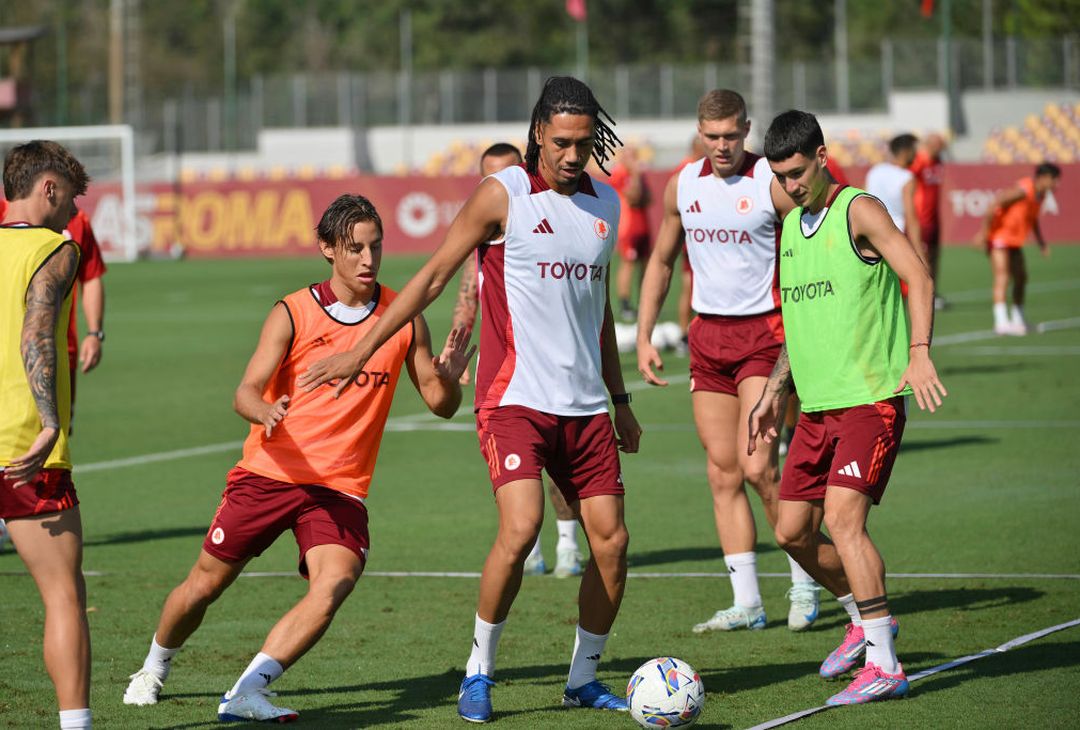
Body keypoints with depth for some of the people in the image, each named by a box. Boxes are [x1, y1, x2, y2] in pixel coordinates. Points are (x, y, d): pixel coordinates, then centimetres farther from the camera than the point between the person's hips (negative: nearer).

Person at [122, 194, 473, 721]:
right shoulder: (293, 313, -6)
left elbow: (440, 405, 7)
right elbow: (246, 393, -14)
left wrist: (448, 377, -16)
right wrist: (266, 412, -37)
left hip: (339, 488, 1)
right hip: (268, 474, -1)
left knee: (335, 582, -26)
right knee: (205, 583, 6)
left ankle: (247, 693, -25)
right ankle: (155, 667, 35)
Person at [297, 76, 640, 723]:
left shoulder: (606, 204, 11)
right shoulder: (505, 195, -5)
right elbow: (434, 276, -2)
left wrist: (619, 400, 25)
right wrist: (361, 352, -4)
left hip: (585, 405, 5)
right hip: (514, 397, -5)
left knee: (612, 541, 0)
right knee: (520, 527, -22)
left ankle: (584, 678, 18)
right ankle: (479, 672, -5)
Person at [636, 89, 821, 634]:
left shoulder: (772, 183, -9)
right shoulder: (682, 185, 6)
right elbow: (661, 261, 18)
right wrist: (644, 336, 12)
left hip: (764, 332, -5)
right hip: (708, 334, 5)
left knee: (757, 467, -14)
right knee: (722, 473, 2)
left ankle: (805, 583, 3)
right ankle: (746, 603, 6)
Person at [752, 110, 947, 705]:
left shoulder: (859, 211, -8)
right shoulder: (792, 226, 15)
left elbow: (918, 276, -18)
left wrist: (918, 354, -31)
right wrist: (774, 392, 22)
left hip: (871, 398, -8)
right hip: (817, 406, 8)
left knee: (842, 518, -20)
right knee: (792, 532, 8)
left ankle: (884, 666, -18)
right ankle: (864, 619, 32)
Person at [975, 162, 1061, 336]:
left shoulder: (1041, 194, 6)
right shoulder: (1023, 190, -24)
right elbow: (995, 204, -25)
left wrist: (1041, 241, 17)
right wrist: (983, 232, -24)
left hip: (1014, 241, 9)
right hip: (999, 237, -9)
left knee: (1021, 278, 12)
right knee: (1002, 277, -16)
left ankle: (1017, 320, 25)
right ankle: (1001, 321, -23)